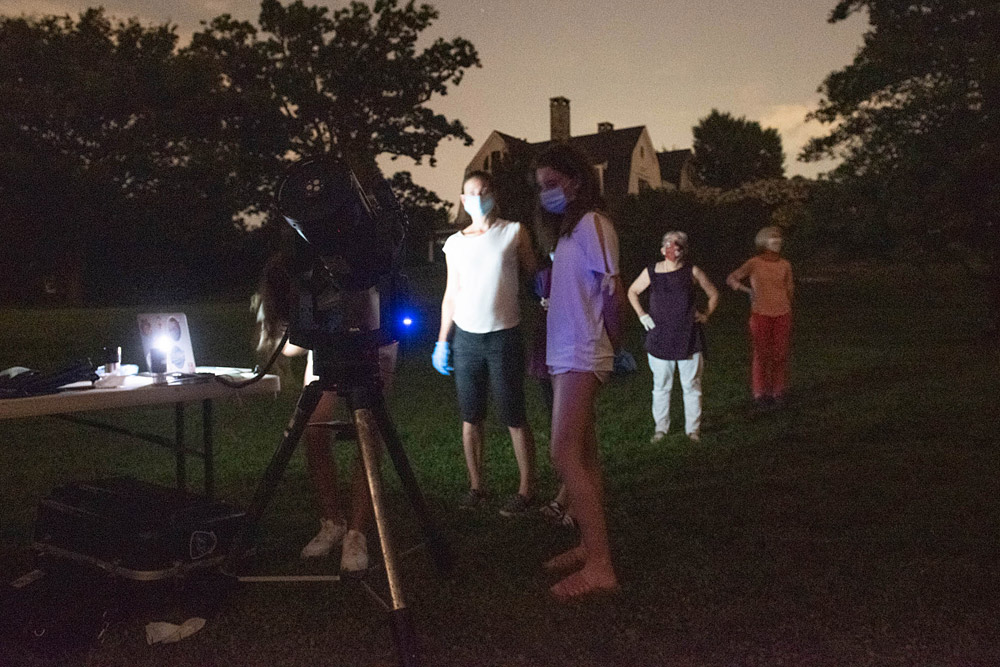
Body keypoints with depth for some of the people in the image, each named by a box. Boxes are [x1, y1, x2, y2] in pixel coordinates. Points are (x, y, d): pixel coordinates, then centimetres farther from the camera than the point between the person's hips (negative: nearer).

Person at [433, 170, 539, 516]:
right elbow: (451, 294, 13)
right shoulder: (454, 243, 11)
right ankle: (476, 486, 17)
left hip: (504, 336, -3)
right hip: (465, 338, 3)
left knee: (514, 417, -3)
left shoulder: (514, 232, 3)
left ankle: (526, 489, 6)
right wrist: (441, 341, 9)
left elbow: (534, 274, 12)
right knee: (470, 418, 7)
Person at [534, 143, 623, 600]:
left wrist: (610, 341, -4)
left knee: (565, 456, -14)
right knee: (582, 456, 12)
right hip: (568, 356, 10)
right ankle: (589, 546, 20)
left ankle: (599, 566, -11)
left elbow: (612, 289, -14)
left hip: (580, 357, -10)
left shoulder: (591, 223, -10)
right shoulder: (568, 229, 19)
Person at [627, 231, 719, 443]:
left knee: (692, 386, 5)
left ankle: (693, 428, 17)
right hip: (659, 338, 0)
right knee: (660, 387, 7)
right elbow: (632, 292, 15)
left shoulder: (692, 272, 0)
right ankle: (660, 428, 19)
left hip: (688, 338, 0)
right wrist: (641, 314, 5)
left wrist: (706, 314, 4)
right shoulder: (651, 272, 1)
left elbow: (713, 294, 13)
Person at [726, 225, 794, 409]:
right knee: (761, 355, 2)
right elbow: (731, 279, 3)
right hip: (760, 315, -2)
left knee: (780, 355, 6)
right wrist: (747, 290, -13)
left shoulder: (785, 265, 5)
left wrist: (790, 322, 15)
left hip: (782, 315, 3)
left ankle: (778, 392, 19)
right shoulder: (754, 264, -4)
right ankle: (760, 394, 13)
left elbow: (790, 292, 13)